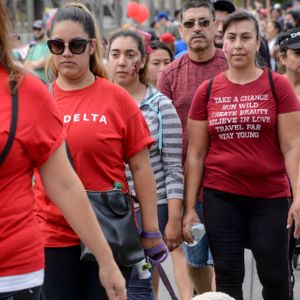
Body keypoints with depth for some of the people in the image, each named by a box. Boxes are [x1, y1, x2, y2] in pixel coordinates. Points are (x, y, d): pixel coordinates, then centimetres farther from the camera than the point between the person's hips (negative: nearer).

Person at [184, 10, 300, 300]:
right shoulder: (207, 91, 3)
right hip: (220, 197, 1)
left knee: (275, 276, 5)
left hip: (270, 197, -1)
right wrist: (189, 206, 3)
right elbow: (195, 154, 6)